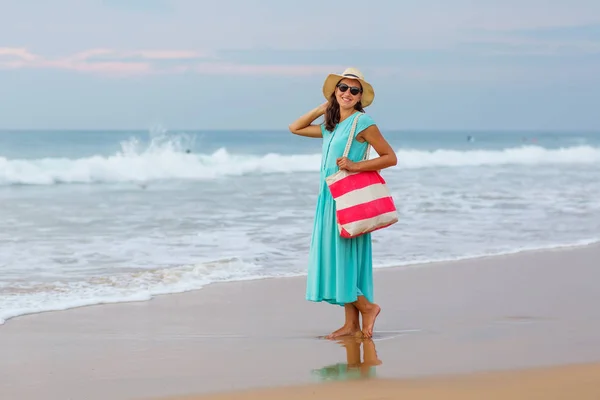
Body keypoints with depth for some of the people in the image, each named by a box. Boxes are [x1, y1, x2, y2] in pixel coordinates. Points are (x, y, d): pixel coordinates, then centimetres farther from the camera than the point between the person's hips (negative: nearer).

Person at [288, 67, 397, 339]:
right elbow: (295, 128, 26)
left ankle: (367, 307, 7)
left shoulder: (362, 123, -7)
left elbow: (390, 157, -9)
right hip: (329, 198, 8)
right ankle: (352, 324, 9)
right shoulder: (331, 126, 15)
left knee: (343, 256, -9)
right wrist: (322, 109, 17)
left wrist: (356, 166, -18)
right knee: (333, 257, 6)